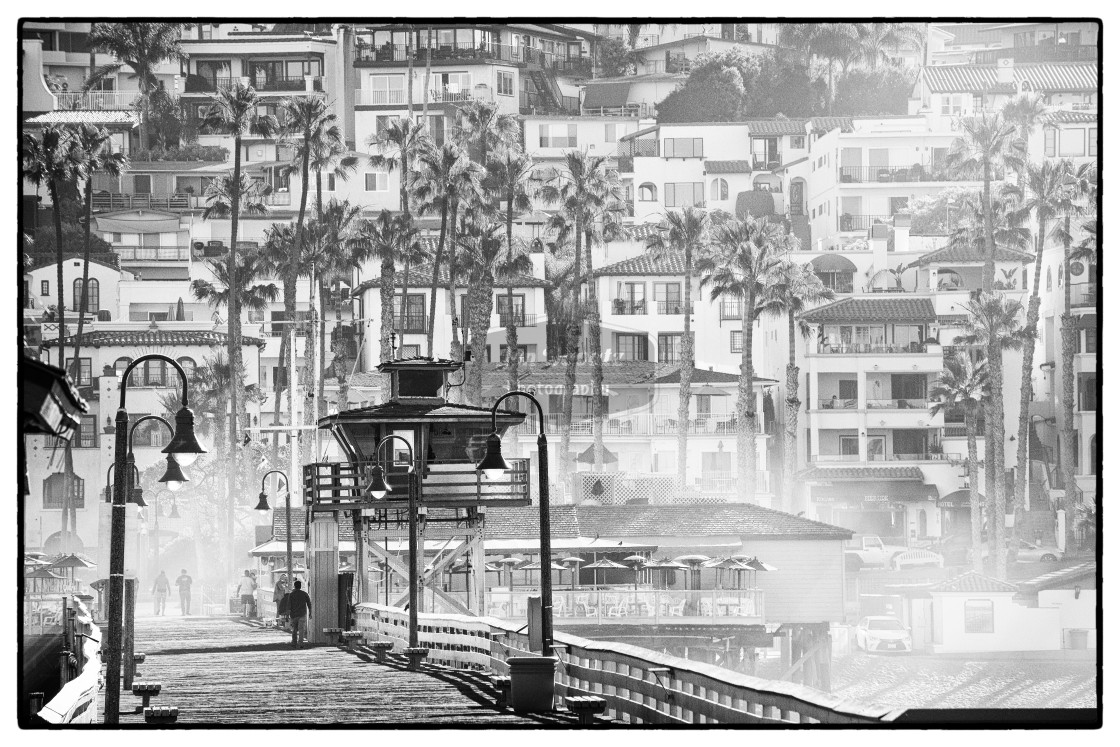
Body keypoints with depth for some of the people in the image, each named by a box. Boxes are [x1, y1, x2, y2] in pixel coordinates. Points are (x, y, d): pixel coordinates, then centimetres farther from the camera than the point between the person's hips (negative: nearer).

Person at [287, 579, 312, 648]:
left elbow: (289, 606, -8)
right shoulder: (304, 594, 0)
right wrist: (310, 613, 11)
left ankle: (294, 644, 20)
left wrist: (288, 615, -6)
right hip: (302, 614, 0)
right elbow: (309, 604, 2)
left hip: (294, 615, 0)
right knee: (301, 630, -4)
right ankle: (300, 644, -16)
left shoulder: (291, 595, -3)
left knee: (294, 630, 16)